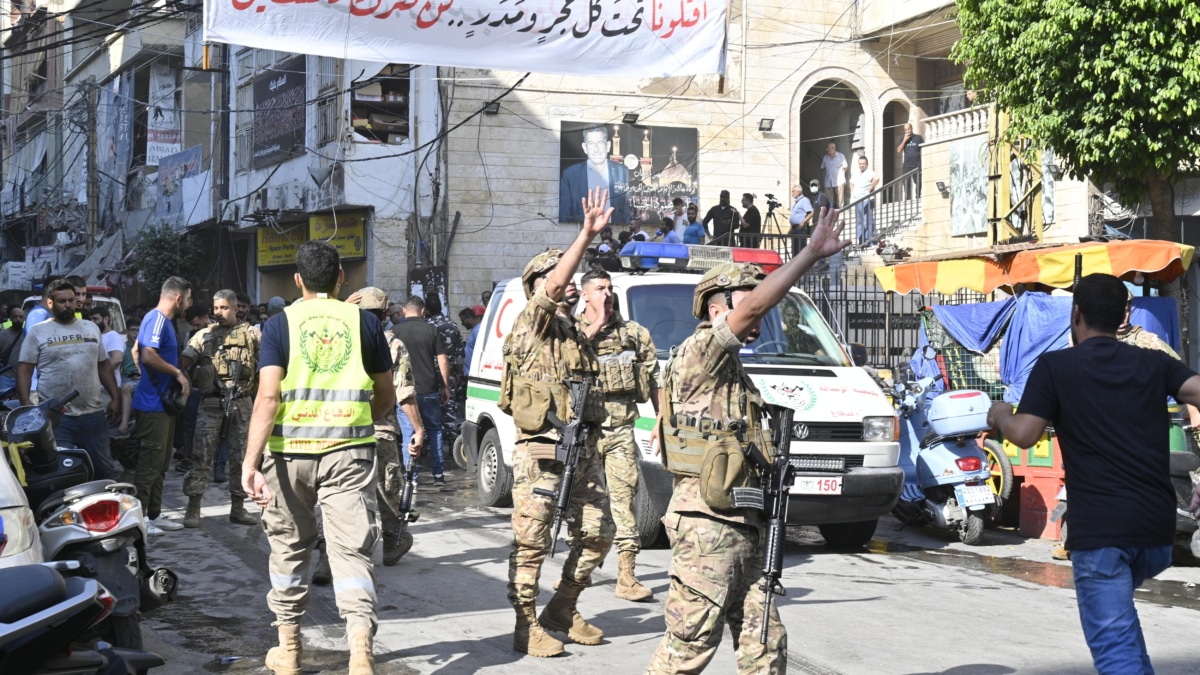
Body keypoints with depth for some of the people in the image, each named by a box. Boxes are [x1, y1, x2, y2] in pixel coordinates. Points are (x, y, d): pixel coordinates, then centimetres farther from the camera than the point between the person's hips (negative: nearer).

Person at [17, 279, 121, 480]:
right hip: (55, 417, -4)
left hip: (93, 414, 4)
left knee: (104, 469, 9)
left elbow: (103, 365, 18)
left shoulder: (91, 328, 14)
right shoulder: (38, 332, 1)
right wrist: (25, 403, -14)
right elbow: (24, 370, -1)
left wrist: (115, 397, 10)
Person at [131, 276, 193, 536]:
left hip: (164, 403, 11)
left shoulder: (166, 320, 17)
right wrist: (178, 373, -18)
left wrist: (179, 378, 14)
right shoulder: (156, 319, -14)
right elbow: (148, 356, -27)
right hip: (152, 405, -11)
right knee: (149, 463, -8)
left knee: (160, 464, 14)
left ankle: (154, 515, 21)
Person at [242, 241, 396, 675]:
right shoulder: (364, 322, 5)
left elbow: (268, 397, -11)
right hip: (349, 450, 0)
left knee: (289, 547, 16)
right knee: (352, 550, -1)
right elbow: (386, 399, 11)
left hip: (291, 450, 0)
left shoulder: (281, 324, 0)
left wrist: (250, 463, -14)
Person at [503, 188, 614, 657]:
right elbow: (552, 288, -22)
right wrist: (587, 235, -30)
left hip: (583, 449, 8)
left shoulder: (575, 334, 19)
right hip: (540, 452, -8)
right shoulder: (531, 324, -4)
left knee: (596, 534, 9)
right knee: (532, 543, -5)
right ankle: (527, 626, 2)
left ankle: (562, 611, 22)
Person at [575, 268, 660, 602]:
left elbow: (653, 380, 14)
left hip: (621, 429, 0)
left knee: (624, 496, -8)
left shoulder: (634, 333, 11)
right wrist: (595, 326, -12)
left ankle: (626, 577, -10)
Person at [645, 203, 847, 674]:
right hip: (707, 527, -10)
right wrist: (813, 252, -22)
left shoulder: (731, 369, 21)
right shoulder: (700, 353, -8)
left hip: (745, 532, 10)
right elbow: (755, 306, -23)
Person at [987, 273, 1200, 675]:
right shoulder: (1153, 363, 11)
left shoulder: (1054, 366, 1)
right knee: (1116, 607, 32)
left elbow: (1024, 435, -7)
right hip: (1158, 525, 5)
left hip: (1099, 528, -5)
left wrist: (1000, 416, 15)